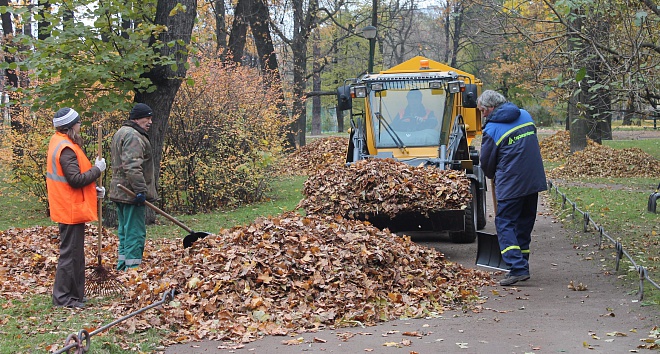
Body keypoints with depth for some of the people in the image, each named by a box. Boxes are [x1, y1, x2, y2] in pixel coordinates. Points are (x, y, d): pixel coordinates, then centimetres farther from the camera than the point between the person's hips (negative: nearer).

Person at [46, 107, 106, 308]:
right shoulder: (66, 149, -20)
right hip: (71, 209, -11)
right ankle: (62, 297, 2)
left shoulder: (60, 143, 13)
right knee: (70, 253, -4)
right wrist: (97, 169, -13)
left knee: (75, 253, 16)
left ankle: (75, 293, 24)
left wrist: (93, 189, 10)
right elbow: (76, 179, -25)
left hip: (70, 207, 11)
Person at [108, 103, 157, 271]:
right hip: (131, 193, -11)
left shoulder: (121, 133, 21)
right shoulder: (134, 136, -15)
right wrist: (140, 190, -27)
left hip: (120, 193, 11)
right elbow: (132, 166, -26)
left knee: (124, 233, 16)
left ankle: (122, 269, 22)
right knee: (135, 234, -8)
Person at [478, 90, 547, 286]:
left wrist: (492, 175, 21)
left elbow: (487, 162, -2)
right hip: (534, 180, 7)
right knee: (524, 224, 15)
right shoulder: (525, 116, 10)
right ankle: (522, 267, 20)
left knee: (505, 223, -3)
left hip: (511, 184, -7)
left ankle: (517, 268, -16)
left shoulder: (492, 129, -9)